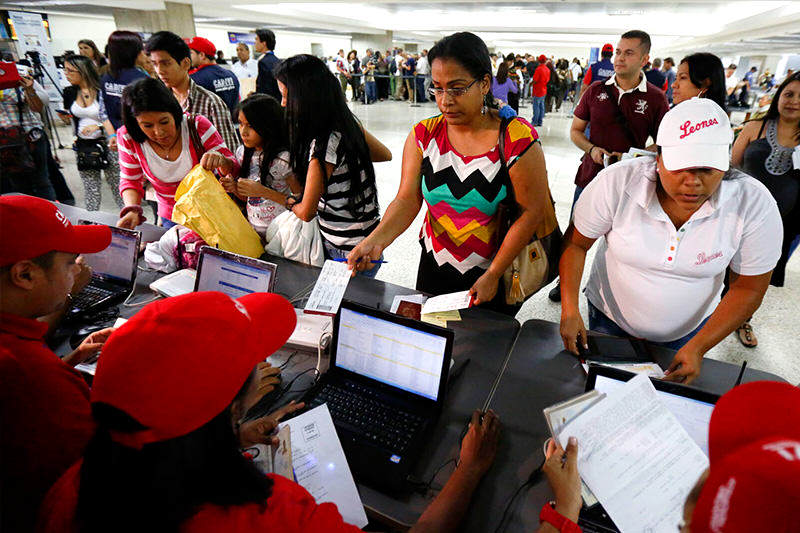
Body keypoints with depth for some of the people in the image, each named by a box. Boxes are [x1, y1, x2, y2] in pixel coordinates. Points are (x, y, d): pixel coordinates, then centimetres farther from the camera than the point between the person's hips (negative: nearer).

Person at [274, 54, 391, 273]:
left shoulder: (323, 145, -25)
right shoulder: (348, 124, 0)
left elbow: (306, 212, -17)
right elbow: (385, 154, 17)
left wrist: (288, 202, 5)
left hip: (349, 253, -8)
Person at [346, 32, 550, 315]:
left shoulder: (517, 139, -16)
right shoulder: (423, 135, -5)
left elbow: (532, 211, -15)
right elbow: (407, 200, -9)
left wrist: (492, 276, -16)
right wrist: (377, 239, -28)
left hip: (497, 274, -3)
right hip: (434, 268, 3)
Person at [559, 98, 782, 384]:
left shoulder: (755, 204, -21)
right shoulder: (616, 182, -25)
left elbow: (747, 289, -11)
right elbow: (576, 242, -14)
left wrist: (698, 347, -17)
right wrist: (570, 309, -23)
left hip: (687, 332, 1)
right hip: (609, 318, -1)